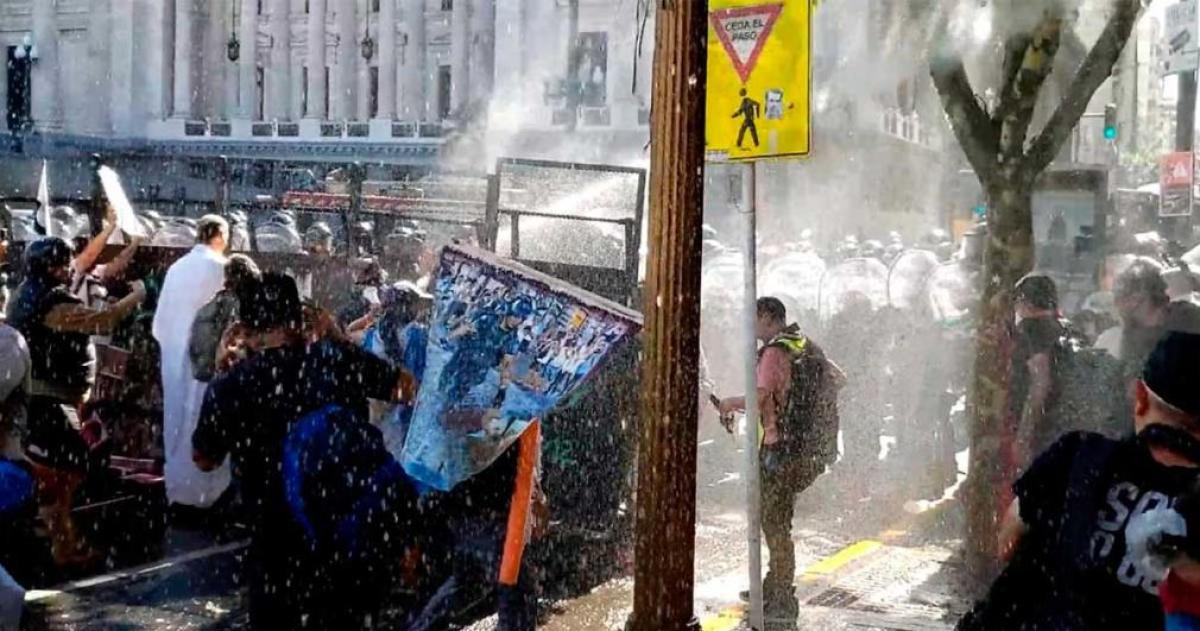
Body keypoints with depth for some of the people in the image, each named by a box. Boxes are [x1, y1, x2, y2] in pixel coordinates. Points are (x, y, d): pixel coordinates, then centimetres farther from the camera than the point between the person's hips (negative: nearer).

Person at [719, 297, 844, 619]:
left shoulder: (775, 352, -14)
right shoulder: (809, 348, 12)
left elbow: (759, 399, -24)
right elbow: (839, 378, 23)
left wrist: (730, 403, -6)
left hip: (783, 449, -9)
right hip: (811, 450, 9)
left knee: (774, 522, -2)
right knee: (777, 517, 19)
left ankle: (782, 601, 2)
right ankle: (774, 587, 28)